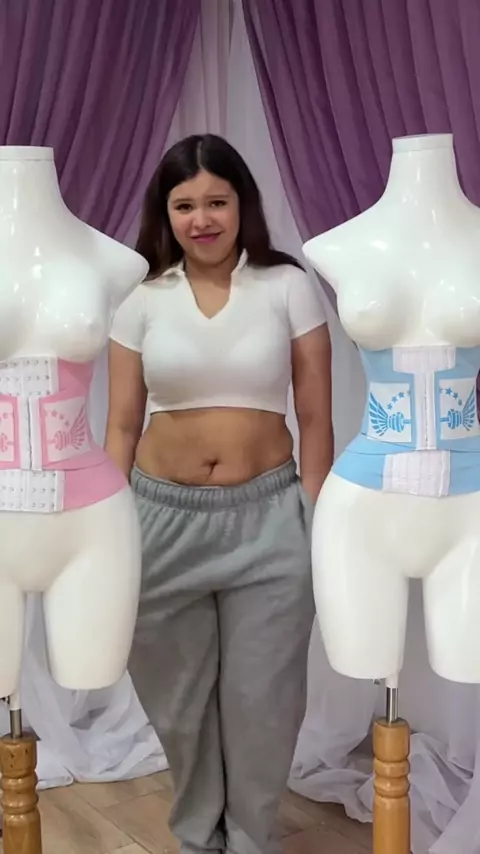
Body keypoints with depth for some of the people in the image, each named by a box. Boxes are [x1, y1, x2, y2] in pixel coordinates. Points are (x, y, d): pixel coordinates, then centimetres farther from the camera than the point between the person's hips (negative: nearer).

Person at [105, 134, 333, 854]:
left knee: (260, 698, 8)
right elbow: (122, 425, 5)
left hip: (267, 518, -1)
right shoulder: (143, 299, 2)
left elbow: (315, 418, 0)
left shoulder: (289, 288, -2)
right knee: (177, 698, 14)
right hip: (164, 516, 2)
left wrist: (316, 525, -3)